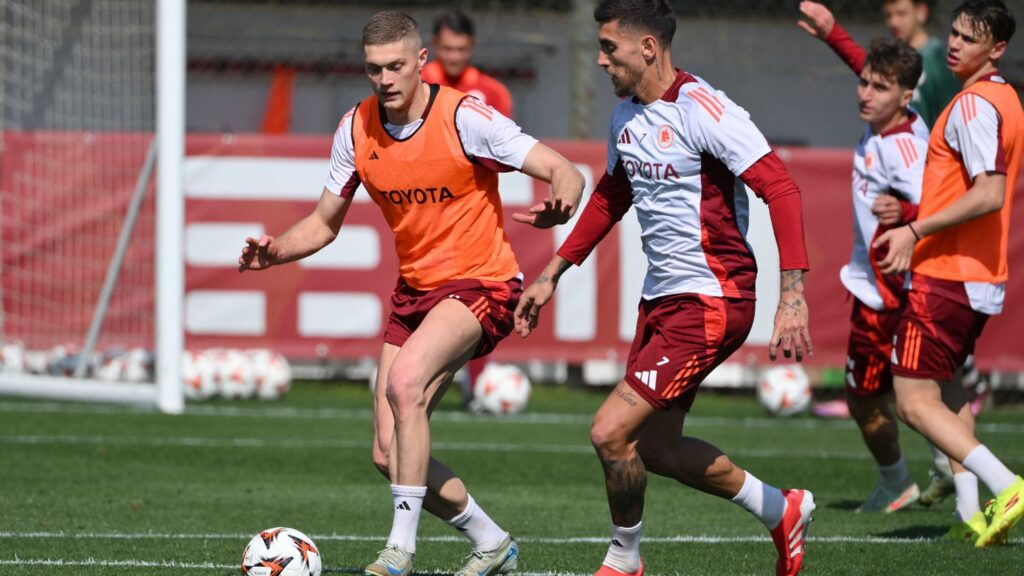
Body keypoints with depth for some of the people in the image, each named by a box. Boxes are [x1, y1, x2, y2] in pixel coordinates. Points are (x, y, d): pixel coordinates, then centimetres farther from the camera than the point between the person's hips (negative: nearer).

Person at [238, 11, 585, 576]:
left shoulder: (465, 117, -17)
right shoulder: (355, 129, -1)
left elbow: (566, 174, -17)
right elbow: (324, 222, 10)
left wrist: (557, 206, -41)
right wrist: (276, 251, -10)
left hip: (481, 285, -6)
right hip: (414, 291, 7)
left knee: (404, 380, -32)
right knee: (390, 456, 1)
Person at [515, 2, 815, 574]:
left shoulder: (702, 111, -18)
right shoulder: (625, 117, 9)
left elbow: (781, 188, -22)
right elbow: (610, 199, 26)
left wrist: (793, 294, -30)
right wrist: (552, 275, 25)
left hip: (710, 303, -9)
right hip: (660, 298, 9)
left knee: (612, 433, -13)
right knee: (655, 448, 12)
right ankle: (783, 512, 30)